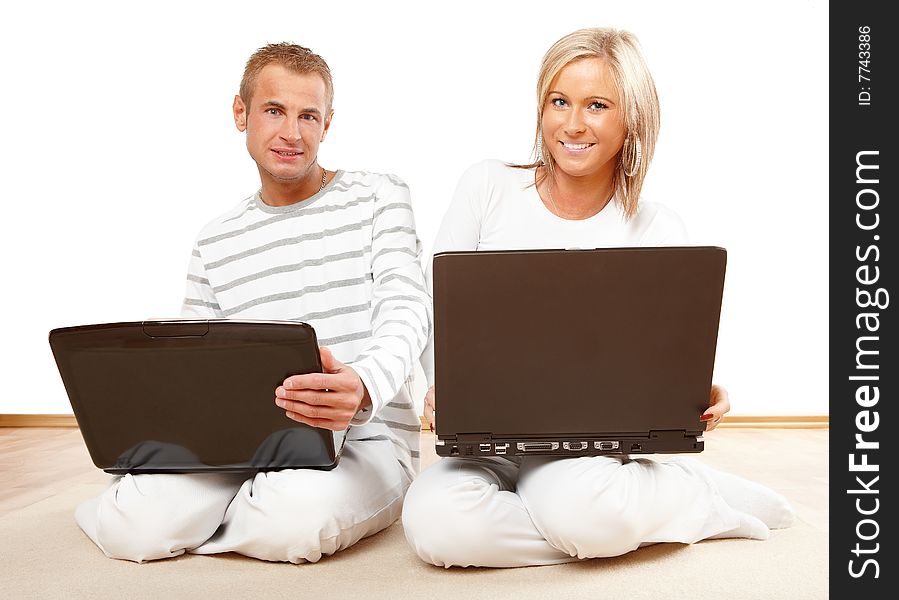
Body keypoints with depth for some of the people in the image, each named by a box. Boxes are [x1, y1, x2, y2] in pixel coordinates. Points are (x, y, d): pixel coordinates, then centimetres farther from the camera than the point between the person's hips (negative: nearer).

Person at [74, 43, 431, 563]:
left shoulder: (378, 198, 2)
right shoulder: (216, 244, 13)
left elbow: (406, 309, -12)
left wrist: (364, 387, -35)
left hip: (366, 440, -2)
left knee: (297, 516, -33)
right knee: (134, 525, -22)